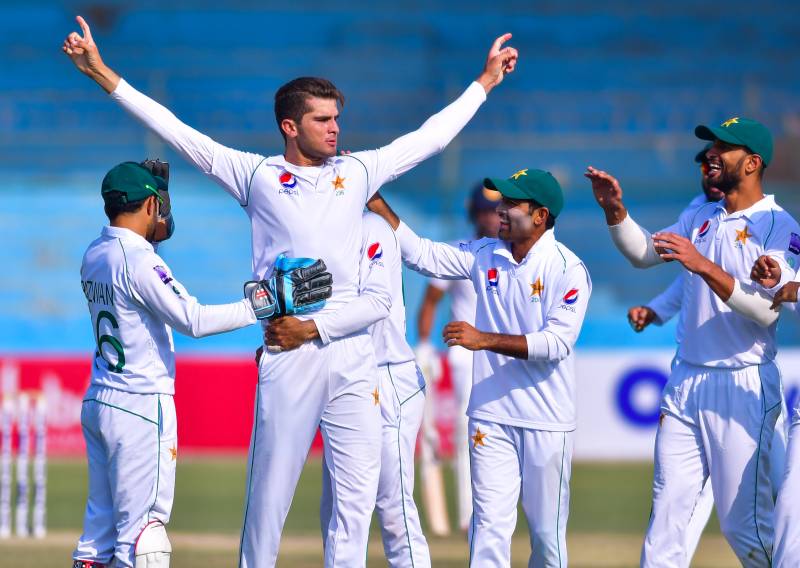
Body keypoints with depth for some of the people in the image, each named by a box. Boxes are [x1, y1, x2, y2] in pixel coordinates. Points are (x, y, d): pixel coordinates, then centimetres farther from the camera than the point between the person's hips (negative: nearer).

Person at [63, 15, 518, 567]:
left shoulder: (357, 171, 13)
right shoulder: (257, 174, 4)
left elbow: (431, 136, 21)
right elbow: (176, 132, 2)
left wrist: (486, 81, 25)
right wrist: (103, 75, -2)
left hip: (351, 348, 3)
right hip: (288, 352, -3)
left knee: (359, 489, 1)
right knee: (271, 486, -2)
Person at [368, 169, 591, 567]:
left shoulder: (567, 270, -11)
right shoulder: (485, 255, 5)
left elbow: (557, 342, -20)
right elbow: (423, 256, 7)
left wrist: (485, 340, -26)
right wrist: (379, 207, -2)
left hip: (546, 422, -4)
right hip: (491, 416, 4)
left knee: (548, 533, 5)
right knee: (489, 527, -2)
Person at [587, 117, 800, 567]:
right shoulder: (701, 217, 13)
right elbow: (643, 253, 14)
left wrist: (705, 266, -27)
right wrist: (614, 209, -2)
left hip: (743, 389, -7)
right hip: (686, 381, 7)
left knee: (743, 521, -5)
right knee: (667, 509, 4)